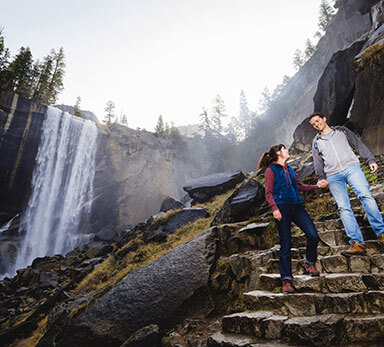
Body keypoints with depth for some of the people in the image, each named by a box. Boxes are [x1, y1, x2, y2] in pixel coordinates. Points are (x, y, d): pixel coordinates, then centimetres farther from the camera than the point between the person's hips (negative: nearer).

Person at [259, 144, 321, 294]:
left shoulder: (289, 169, 23)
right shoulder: (271, 169, 3)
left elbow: (300, 186, 30)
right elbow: (268, 193, -4)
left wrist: (316, 186, 19)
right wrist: (275, 208, -17)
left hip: (296, 206, 6)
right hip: (282, 207, -6)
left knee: (313, 235, -10)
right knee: (285, 246, -3)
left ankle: (309, 263, 17)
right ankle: (286, 279, 7)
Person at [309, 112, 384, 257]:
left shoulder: (342, 131, 21)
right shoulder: (316, 142, 24)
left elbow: (359, 145, 16)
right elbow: (318, 162, 18)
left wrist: (371, 160, 4)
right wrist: (321, 178, 2)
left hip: (351, 167, -1)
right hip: (333, 176, 1)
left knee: (365, 195, -23)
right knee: (343, 208, -10)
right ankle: (357, 243, -13)